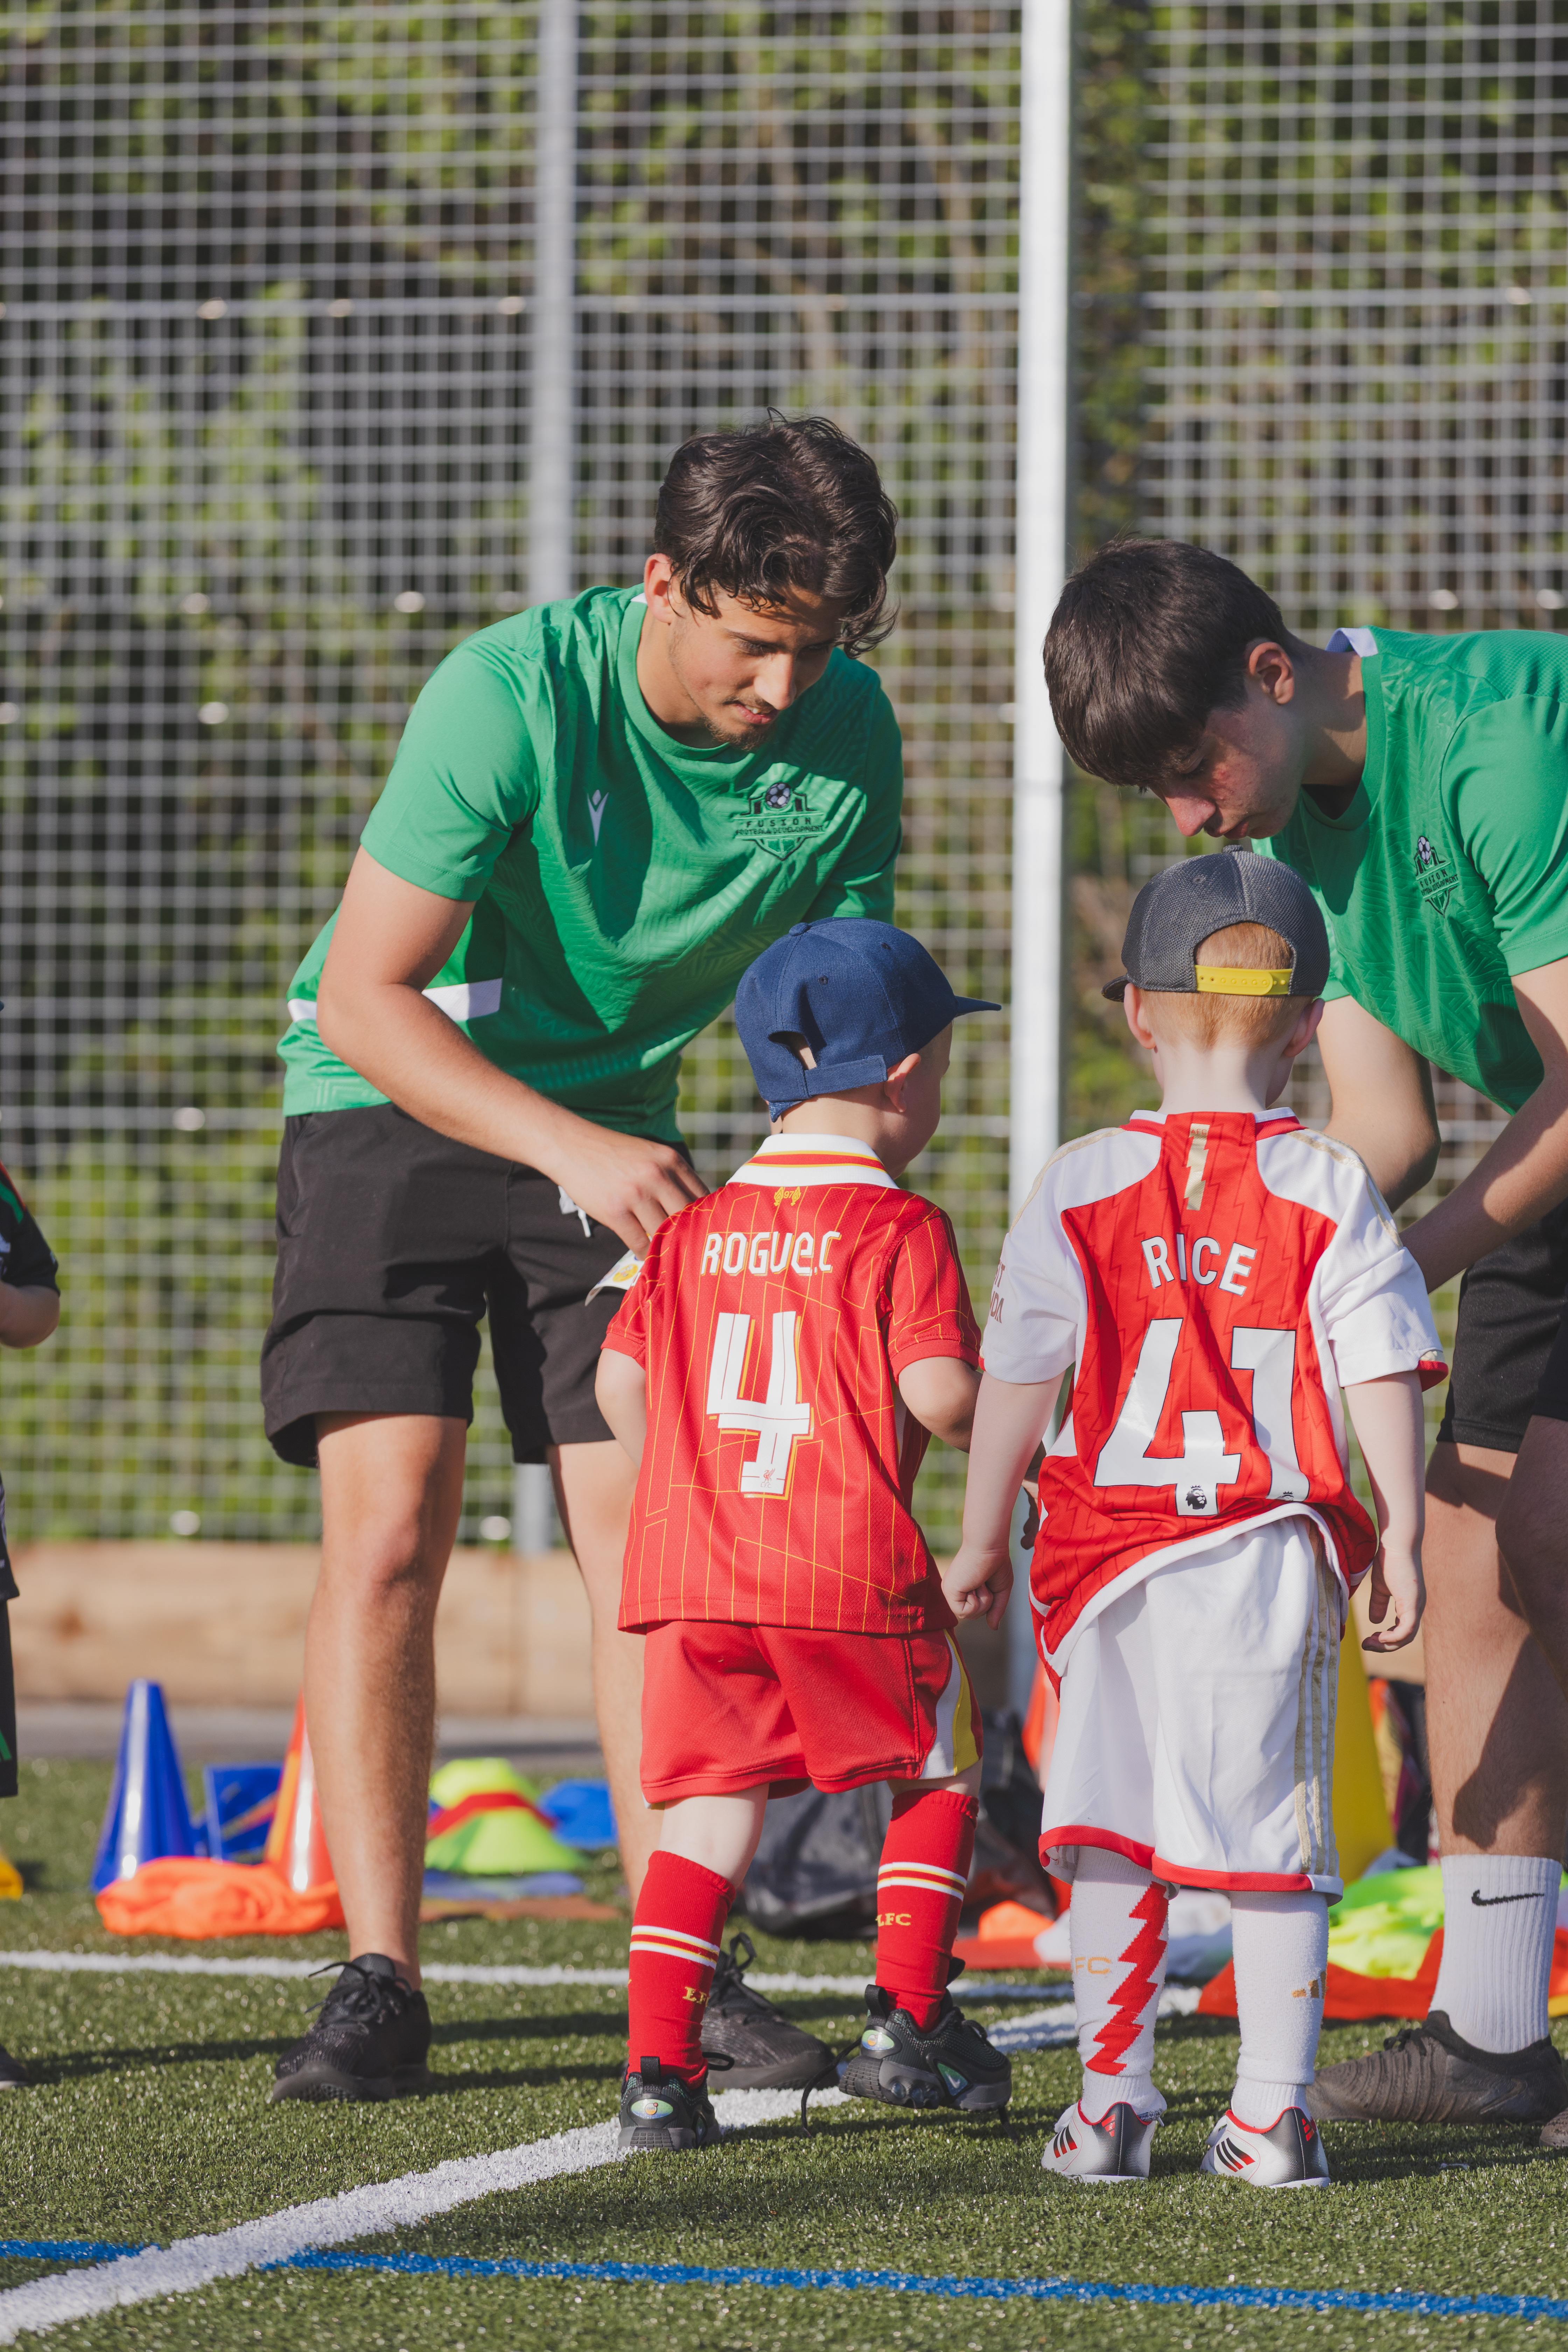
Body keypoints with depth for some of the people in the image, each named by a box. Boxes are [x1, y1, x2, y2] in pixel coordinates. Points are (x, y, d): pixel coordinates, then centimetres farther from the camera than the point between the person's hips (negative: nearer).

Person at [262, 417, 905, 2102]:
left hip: (619, 1129, 4)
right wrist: (573, 1150, -33)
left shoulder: (847, 736, -12)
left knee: (643, 1539, -5)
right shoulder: (511, 696, -26)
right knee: (388, 1526, -14)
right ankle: (378, 1983, -12)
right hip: (390, 1099, -4)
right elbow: (362, 995, -24)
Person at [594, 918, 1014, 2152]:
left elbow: (620, 1381, 15)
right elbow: (939, 1395, -15)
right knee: (941, 1774, 16)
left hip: (694, 1571, 5)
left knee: (708, 1809, 7)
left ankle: (660, 2067, -2)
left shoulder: (696, 1228, 11)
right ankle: (909, 2023, 14)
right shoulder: (899, 1229, -6)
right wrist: (999, 1371, 6)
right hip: (851, 1572, -5)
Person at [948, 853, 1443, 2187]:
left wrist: (982, 1536, 10)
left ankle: (1112, 2101, 8)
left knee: (1109, 1832, 8)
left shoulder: (1079, 1189, 1)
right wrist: (1399, 1540, -1)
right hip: (1276, 1548, -1)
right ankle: (1274, 2112, 0)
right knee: (1274, 1827, 4)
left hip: (1115, 1548, 1)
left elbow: (1018, 1379, 2)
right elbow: (1383, 1377, -5)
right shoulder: (1329, 1193, -2)